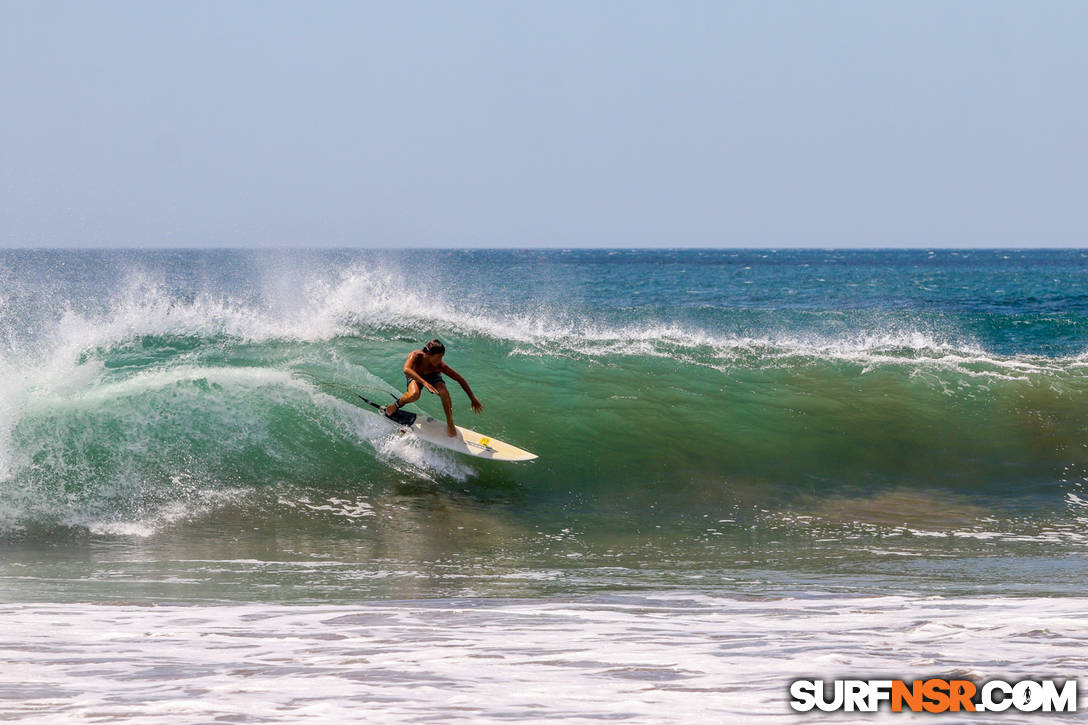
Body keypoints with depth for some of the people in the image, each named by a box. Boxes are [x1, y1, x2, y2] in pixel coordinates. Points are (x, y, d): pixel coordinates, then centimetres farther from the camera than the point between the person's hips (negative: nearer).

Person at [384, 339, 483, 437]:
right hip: (416, 377, -1)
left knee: (444, 393, -32)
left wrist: (473, 399, -23)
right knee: (414, 395, -35)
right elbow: (406, 369, -56)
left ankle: (450, 425, -12)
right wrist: (424, 382, -67)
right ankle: (396, 405, -1)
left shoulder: (440, 365, -34)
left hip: (433, 377, 1)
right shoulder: (415, 356, -37)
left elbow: (461, 380, -26)